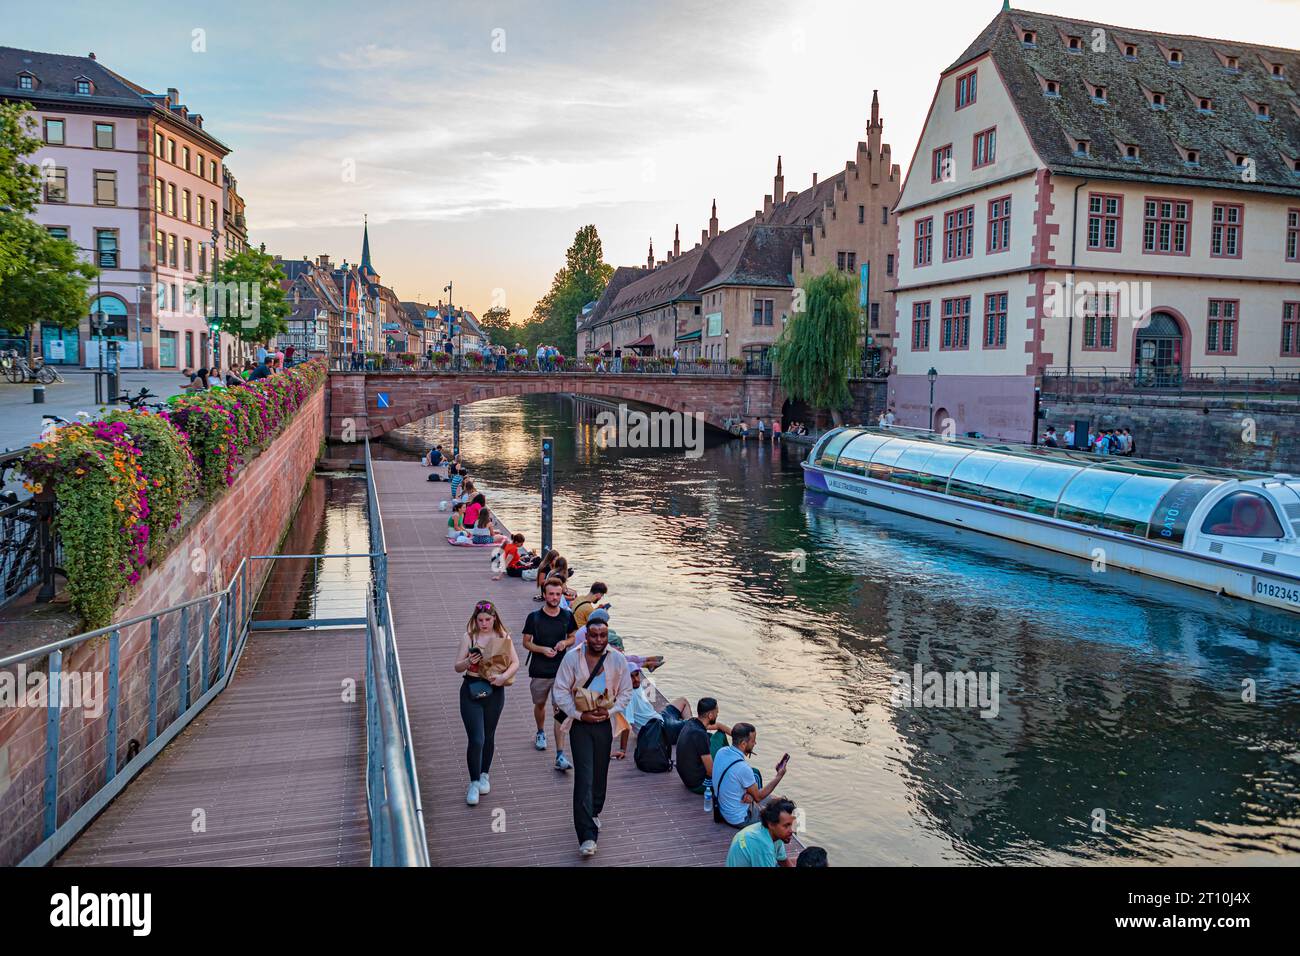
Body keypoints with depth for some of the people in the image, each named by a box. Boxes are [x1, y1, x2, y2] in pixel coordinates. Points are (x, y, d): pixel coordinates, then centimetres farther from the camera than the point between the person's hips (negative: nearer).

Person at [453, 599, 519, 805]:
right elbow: (457, 667, -1)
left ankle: (484, 775, 34)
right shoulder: (469, 637, -3)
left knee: (489, 736, 15)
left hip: (494, 691, 2)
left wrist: (503, 676, -18)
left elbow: (515, 662, 0)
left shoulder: (503, 638, 0)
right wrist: (468, 662, -23)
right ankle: (474, 784, 5)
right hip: (471, 690, -2)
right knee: (476, 739, -7)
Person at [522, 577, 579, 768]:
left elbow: (573, 637, 13)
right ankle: (540, 733, 51)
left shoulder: (567, 616, -2)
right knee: (540, 704, 20)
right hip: (539, 671, 0)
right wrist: (542, 649, -17)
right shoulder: (534, 617, -7)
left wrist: (565, 643, -9)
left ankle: (560, 756, -9)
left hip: (561, 671, 0)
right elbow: (526, 642, 0)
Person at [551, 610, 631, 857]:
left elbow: (626, 693, 5)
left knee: (600, 774, 16)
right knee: (584, 778, -9)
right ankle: (587, 836, -9)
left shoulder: (618, 660, -4)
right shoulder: (572, 658, -9)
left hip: (605, 723, 3)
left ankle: (593, 813, 43)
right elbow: (560, 691, -6)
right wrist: (580, 715, -14)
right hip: (581, 725, -3)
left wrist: (611, 710, -11)